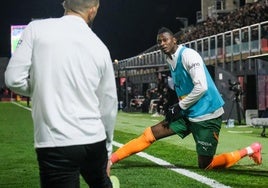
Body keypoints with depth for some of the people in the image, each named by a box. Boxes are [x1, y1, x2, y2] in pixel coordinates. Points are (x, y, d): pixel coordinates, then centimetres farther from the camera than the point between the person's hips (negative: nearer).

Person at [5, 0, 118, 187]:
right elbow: (109, 105, 12)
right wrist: (107, 149, 24)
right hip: (95, 142, 3)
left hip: (55, 144, -3)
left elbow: (14, 79, -6)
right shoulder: (100, 47, 8)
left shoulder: (36, 28, -2)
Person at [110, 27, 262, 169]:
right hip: (188, 113, 8)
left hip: (206, 115, -8)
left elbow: (201, 87, -23)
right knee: (149, 134, -2)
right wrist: (177, 108, 8)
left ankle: (250, 151, 13)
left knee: (205, 165, -3)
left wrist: (180, 107, -14)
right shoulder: (171, 59, 11)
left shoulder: (188, 55, -15)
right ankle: (110, 159, 2)